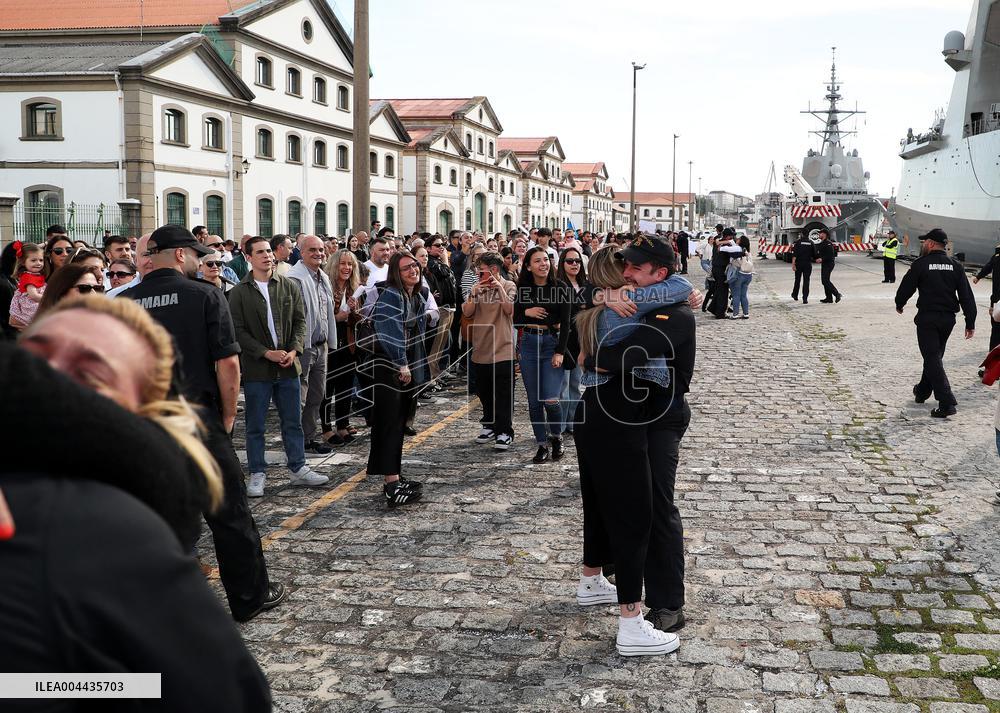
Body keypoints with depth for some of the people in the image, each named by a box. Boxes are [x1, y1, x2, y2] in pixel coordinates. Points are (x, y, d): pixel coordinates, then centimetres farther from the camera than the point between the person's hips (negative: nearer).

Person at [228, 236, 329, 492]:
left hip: (288, 365, 3)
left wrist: (294, 350, -8)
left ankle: (298, 468, 21)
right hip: (256, 368, -3)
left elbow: (300, 321, 7)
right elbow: (238, 331, -7)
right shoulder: (239, 292, -4)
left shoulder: (289, 286, 6)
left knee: (293, 421, 11)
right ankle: (257, 474, 15)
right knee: (255, 425, 5)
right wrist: (268, 353, -14)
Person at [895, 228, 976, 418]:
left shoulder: (920, 264, -9)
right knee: (935, 355, 22)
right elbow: (967, 296, 2)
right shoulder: (956, 265, 4)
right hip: (948, 318, 5)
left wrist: (899, 304, 18)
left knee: (932, 359, -5)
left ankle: (947, 403, -15)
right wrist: (970, 323, 5)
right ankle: (923, 391, 39)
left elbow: (906, 288, -3)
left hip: (927, 318, -5)